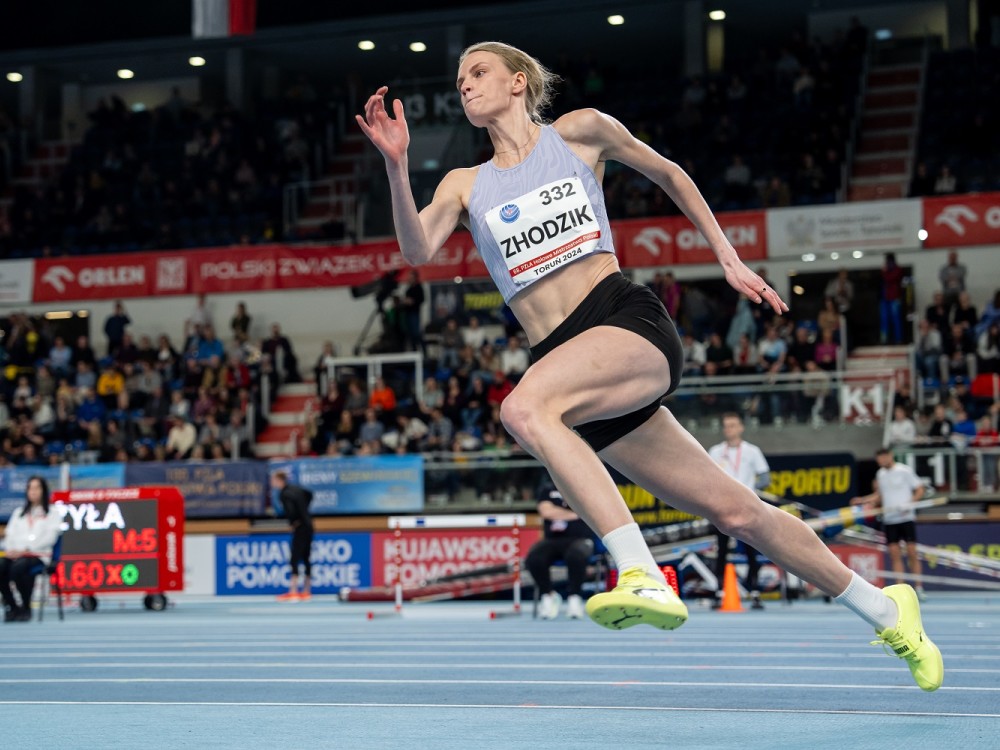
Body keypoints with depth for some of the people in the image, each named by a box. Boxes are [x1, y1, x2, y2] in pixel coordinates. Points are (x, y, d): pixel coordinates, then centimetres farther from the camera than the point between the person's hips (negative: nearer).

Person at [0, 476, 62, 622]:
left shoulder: (52, 513, 11)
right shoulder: (19, 513, 27)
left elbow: (50, 537, -3)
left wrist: (25, 550, -14)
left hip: (39, 555, -4)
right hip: (16, 554, 4)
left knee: (18, 567, -38)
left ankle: (26, 608, -20)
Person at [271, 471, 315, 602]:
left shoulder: (284, 494, -16)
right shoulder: (294, 488, 9)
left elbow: (290, 511, -30)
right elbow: (309, 495, 25)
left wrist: (293, 522, -11)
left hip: (299, 527, -9)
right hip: (308, 526, 9)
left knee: (295, 559, -8)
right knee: (305, 558, 13)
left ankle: (293, 592, -11)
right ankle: (306, 591, 19)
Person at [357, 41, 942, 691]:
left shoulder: (579, 131, 9)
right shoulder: (465, 186, 17)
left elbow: (668, 173, 22)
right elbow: (418, 251, -2)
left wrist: (729, 258, 19)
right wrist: (397, 164, -15)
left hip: (629, 321, -4)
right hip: (577, 377, 4)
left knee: (523, 408, -34)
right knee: (733, 510, 3)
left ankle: (644, 576, -40)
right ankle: (884, 610, 18)